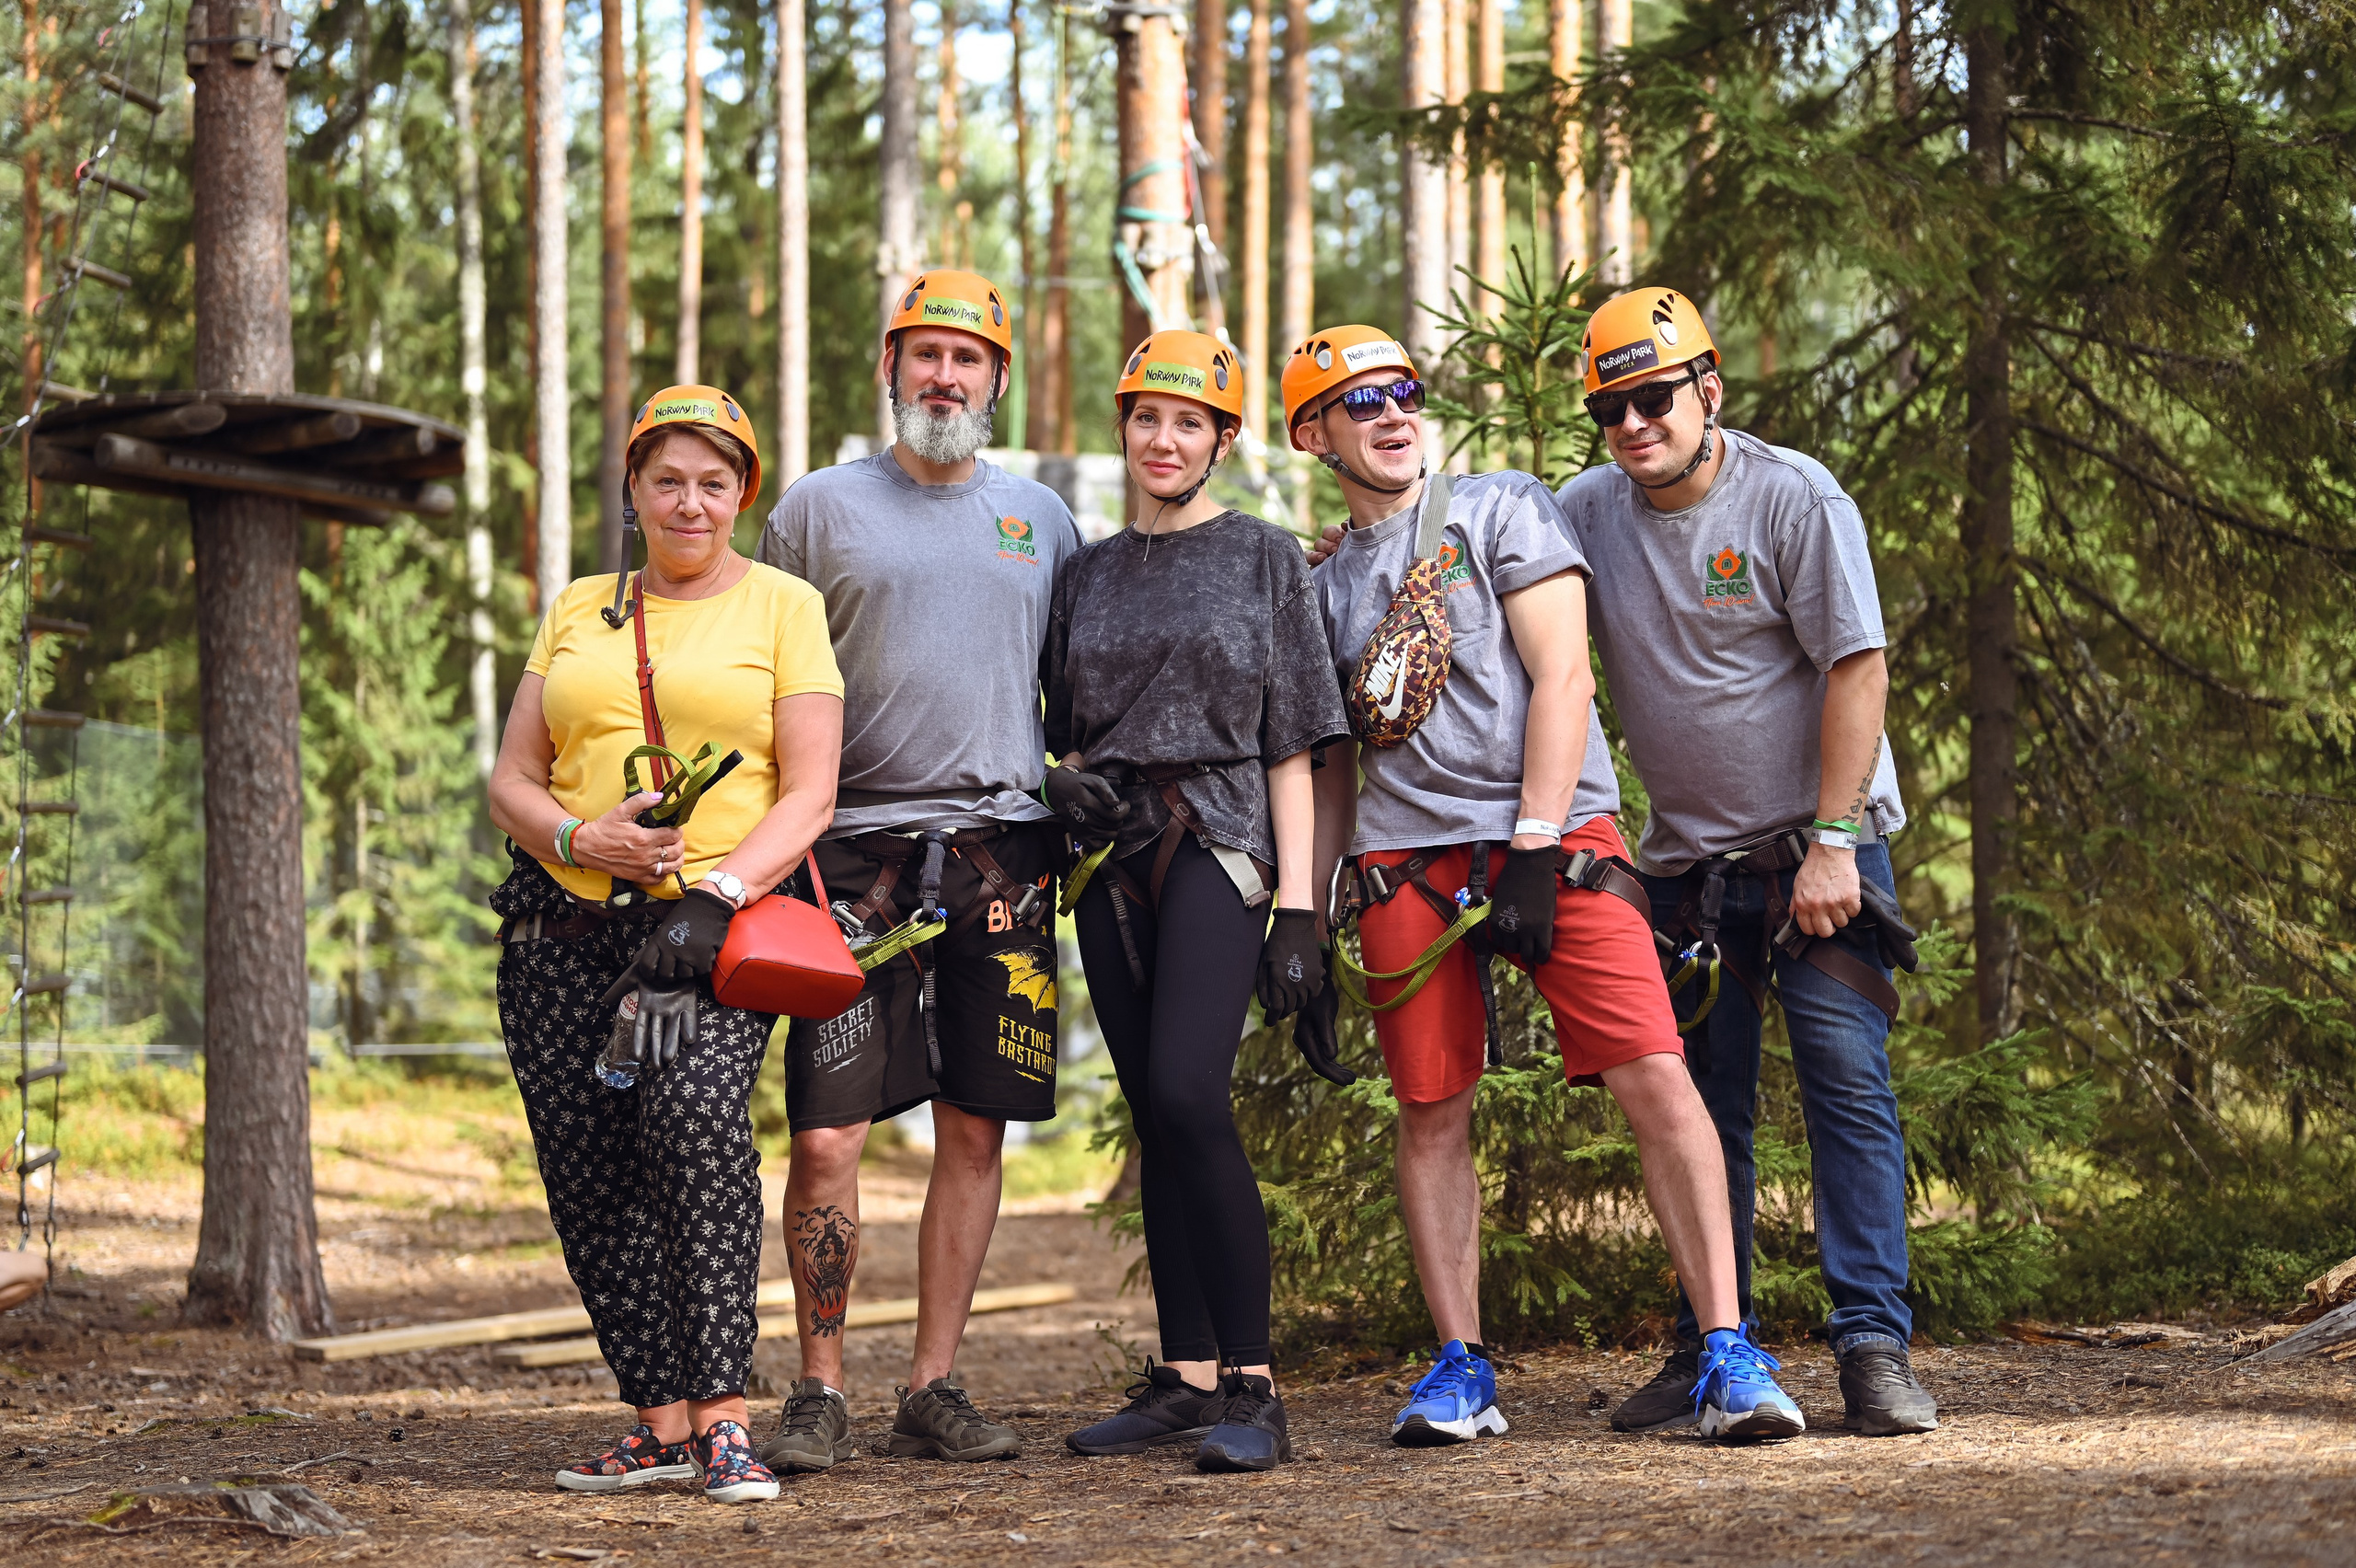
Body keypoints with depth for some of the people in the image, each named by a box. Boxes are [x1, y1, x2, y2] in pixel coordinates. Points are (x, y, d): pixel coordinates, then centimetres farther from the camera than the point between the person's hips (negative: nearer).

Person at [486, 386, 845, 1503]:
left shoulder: (783, 605, 8)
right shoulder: (577, 613, 18)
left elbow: (808, 792, 0)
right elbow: (511, 780, 16)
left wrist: (719, 892, -15)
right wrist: (578, 837, -6)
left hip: (716, 927, -4)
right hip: (565, 928, 4)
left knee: (694, 1114, -27)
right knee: (588, 1170, -4)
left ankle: (722, 1415, -25)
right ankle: (663, 1423, 4)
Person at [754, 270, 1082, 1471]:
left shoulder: (1040, 519, 15)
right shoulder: (818, 511, 7)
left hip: (1002, 856, 3)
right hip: (857, 849, -2)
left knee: (974, 1130, 2)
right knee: (827, 1137, -8)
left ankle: (934, 1389, 10)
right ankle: (820, 1391, 4)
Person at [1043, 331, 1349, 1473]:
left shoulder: (1265, 558, 6)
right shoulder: (1088, 573, 17)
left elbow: (1290, 746, 1)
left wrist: (1296, 907, -6)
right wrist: (1067, 784, -3)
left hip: (1220, 845, -5)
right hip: (1114, 860, 5)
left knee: (1188, 1093, -19)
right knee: (1156, 1120, 3)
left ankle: (1252, 1387, -17)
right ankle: (1186, 1378, 8)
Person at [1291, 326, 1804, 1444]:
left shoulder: (1502, 512, 5)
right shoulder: (1325, 587, 17)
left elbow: (1561, 676, -3)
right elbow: (1331, 767, 20)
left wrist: (1533, 846, -12)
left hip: (1553, 833, -4)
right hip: (1405, 859, 4)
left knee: (1655, 1079, -13)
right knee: (1430, 1116, 2)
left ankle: (1728, 1353, -12)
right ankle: (1460, 1370, 11)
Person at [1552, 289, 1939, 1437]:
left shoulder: (1794, 500, -11)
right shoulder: (1587, 512, 2)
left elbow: (1856, 670, -13)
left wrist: (1833, 843, -18)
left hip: (1816, 846, -4)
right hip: (1685, 858, 4)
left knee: (1845, 1082, -11)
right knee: (1699, 1106, 6)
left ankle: (1874, 1348, -11)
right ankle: (1708, 1355, 13)